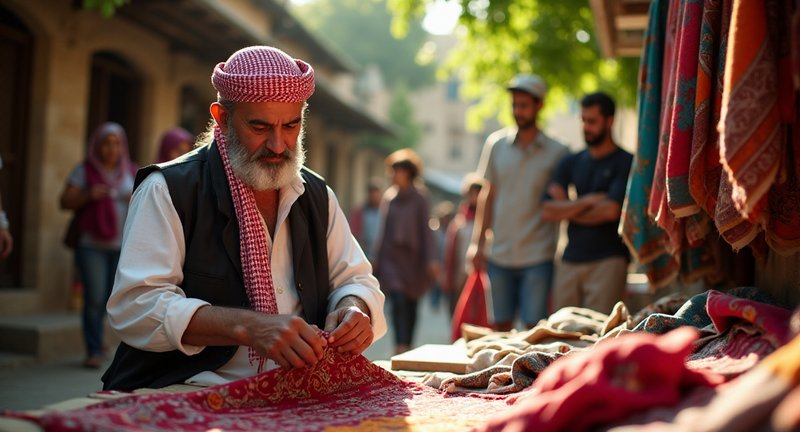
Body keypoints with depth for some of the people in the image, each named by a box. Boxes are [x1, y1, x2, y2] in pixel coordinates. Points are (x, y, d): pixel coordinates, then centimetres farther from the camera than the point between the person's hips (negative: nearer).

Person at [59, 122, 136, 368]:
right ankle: (94, 351, -1)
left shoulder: (131, 172, 13)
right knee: (95, 299, -8)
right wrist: (88, 195, -14)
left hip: (125, 246, 2)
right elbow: (65, 202, 2)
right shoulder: (84, 171, 6)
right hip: (92, 246, -2)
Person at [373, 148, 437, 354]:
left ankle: (408, 346, 17)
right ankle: (400, 346, -17)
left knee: (411, 303, 6)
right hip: (391, 256, 1)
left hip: (413, 257, -1)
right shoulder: (388, 196, 8)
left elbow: (426, 229, -1)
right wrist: (377, 257, 12)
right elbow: (383, 229, 13)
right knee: (398, 301, -13)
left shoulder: (419, 198, 0)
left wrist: (430, 260, -7)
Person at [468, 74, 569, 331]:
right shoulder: (496, 144, 6)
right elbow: (488, 196, 11)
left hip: (538, 257, -3)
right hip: (500, 255, 3)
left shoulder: (557, 153, -1)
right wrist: (478, 242, 8)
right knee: (500, 326, 10)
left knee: (535, 329, -3)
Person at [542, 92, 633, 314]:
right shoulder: (571, 162, 15)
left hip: (607, 261, -5)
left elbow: (611, 210, -13)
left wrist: (568, 210, 1)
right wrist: (587, 201, -8)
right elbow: (548, 210, 5)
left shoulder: (625, 162, 0)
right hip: (569, 261, 5)